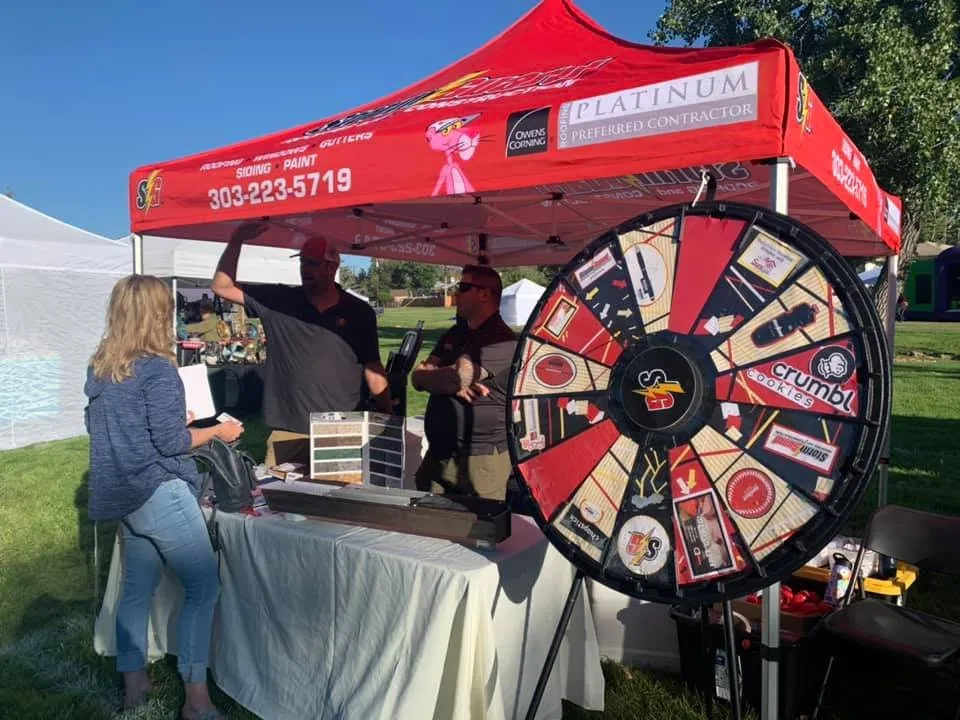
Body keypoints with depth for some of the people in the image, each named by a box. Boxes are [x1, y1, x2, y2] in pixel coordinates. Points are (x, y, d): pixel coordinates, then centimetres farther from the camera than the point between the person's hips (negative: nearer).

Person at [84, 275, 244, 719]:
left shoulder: (98, 367, 7)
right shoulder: (157, 369, -18)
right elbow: (170, 443, -18)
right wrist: (218, 431, -4)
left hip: (122, 497, 8)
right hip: (160, 494, -8)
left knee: (136, 589, 17)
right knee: (202, 587, 1)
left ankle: (133, 683, 29)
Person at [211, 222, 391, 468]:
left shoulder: (359, 312, 3)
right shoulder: (279, 301, 5)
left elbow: (373, 369, 6)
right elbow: (222, 287, 6)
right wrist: (237, 240, -6)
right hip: (286, 433, 1)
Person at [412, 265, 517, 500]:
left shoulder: (501, 340, -14)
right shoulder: (455, 334, 14)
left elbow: (444, 377, -22)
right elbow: (417, 377, 6)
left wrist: (429, 375, 0)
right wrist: (453, 384, -13)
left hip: (480, 457, -8)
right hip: (438, 453, 8)